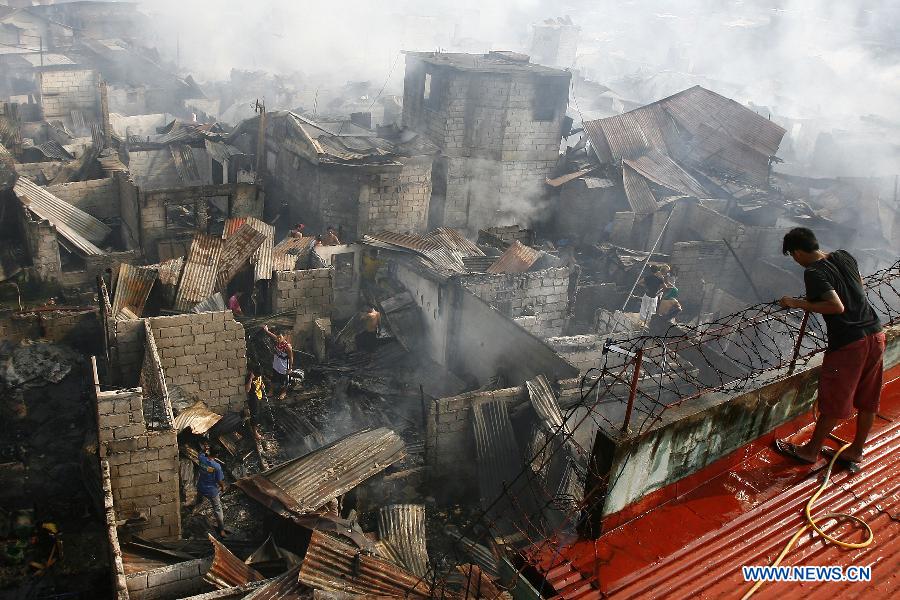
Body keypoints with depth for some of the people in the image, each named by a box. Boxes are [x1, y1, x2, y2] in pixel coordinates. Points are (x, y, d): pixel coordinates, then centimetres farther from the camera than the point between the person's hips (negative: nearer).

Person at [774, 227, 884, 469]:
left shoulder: (814, 273, -15)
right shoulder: (844, 256, 8)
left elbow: (837, 306, -23)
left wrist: (798, 303, -15)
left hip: (847, 343, -8)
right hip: (875, 334, 8)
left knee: (833, 403, 6)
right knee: (867, 400, 16)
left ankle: (811, 451, 21)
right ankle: (856, 452, 30)